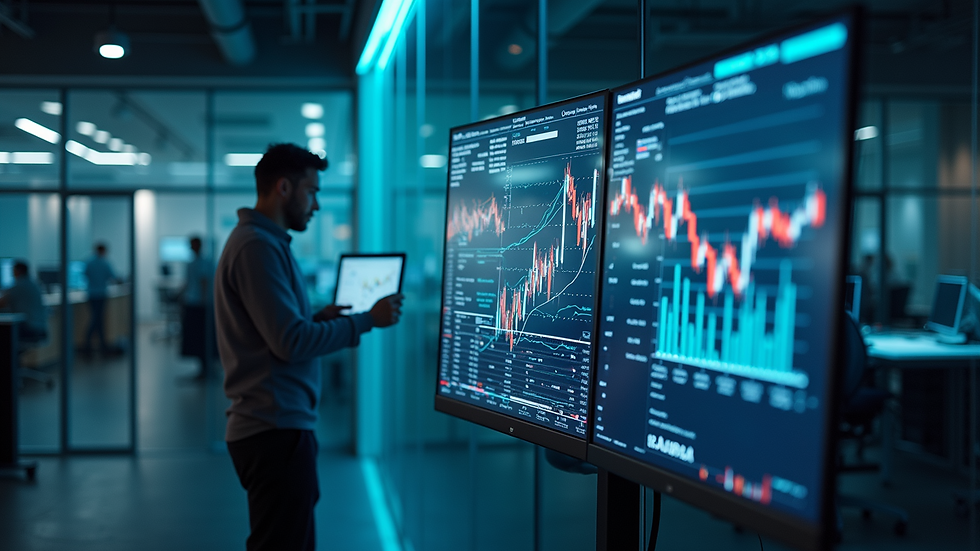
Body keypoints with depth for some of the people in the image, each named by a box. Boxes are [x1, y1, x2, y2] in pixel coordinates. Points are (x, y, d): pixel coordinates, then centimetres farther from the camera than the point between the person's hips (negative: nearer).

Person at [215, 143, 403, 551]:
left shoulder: (264, 242, 18)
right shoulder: (258, 246, -15)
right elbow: (292, 343, -20)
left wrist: (320, 317, 11)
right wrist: (368, 320, -13)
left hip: (277, 426, 11)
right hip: (276, 429, -11)